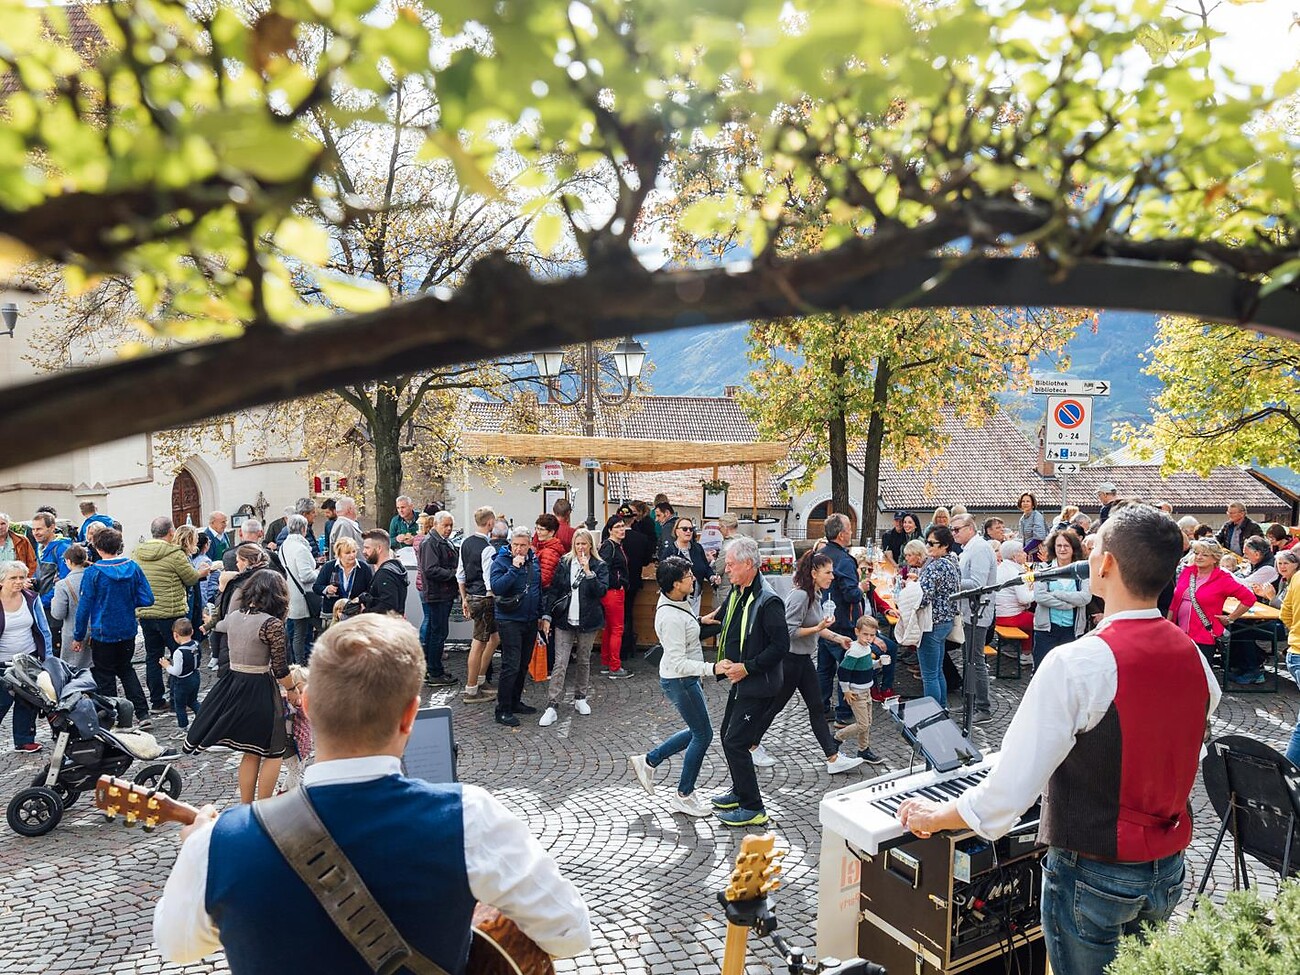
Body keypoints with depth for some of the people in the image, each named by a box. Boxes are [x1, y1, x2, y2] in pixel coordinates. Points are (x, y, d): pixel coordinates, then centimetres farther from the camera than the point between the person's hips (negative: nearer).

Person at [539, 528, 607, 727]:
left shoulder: (599, 567, 0)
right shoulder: (564, 563, 3)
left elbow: (601, 591, -12)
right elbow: (553, 590, 2)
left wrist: (588, 571, -19)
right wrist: (547, 615, -4)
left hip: (588, 621, 0)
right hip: (564, 620, 0)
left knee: (584, 661, 13)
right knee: (560, 663, -5)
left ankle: (580, 699, 30)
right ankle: (552, 707, -5)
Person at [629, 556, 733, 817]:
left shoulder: (678, 602, 0)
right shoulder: (672, 618, -29)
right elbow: (678, 663, -30)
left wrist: (699, 621, 14)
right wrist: (713, 668, -36)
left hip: (685, 678, 10)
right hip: (680, 681, -10)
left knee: (697, 731, 21)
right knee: (703, 733, 4)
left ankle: (648, 761, 29)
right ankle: (683, 796, 19)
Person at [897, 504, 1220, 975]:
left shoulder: (1076, 665, -26)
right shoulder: (1195, 657, -4)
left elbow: (1011, 791, -24)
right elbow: (1186, 767, 9)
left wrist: (936, 816, -8)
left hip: (1093, 874, -6)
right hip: (1170, 870, 7)